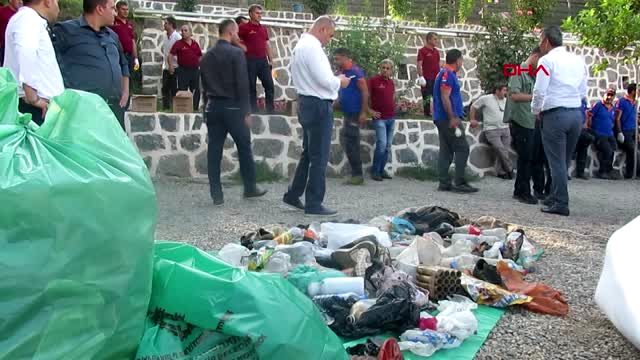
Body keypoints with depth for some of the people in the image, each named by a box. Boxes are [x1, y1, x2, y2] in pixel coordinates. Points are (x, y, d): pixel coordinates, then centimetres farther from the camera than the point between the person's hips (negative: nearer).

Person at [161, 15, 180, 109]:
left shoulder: (177, 37, -9)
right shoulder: (165, 38, 12)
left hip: (174, 67, -7)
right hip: (166, 67, 7)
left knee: (174, 89, -4)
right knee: (165, 88, 8)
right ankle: (165, 106, 15)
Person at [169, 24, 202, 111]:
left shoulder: (195, 44, 9)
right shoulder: (178, 43, -2)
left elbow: (200, 56, 17)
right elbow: (170, 55, -9)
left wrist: (200, 66, 8)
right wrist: (171, 65, -21)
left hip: (195, 70, 4)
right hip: (183, 70, -4)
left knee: (196, 91, 9)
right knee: (182, 91, 0)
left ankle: (195, 108, 20)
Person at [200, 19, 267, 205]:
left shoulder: (207, 56, 10)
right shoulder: (236, 53, -9)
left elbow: (204, 83, 13)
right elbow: (243, 84, -13)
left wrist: (211, 99, 16)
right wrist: (246, 111, -9)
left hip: (213, 106, 6)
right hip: (232, 106, -5)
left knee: (214, 150, 4)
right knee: (244, 147, 9)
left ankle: (216, 194, 5)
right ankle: (250, 188, 18)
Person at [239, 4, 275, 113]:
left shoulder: (264, 28, 15)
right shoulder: (244, 27, -2)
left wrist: (271, 60, 12)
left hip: (263, 60, 5)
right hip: (250, 61, -5)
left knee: (269, 85, 2)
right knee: (251, 87, 1)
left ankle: (270, 111, 9)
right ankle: (253, 111, 7)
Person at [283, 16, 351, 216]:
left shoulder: (301, 45, 15)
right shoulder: (312, 47, -17)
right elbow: (324, 80, -23)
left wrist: (334, 80, 11)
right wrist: (340, 81, -5)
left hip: (307, 103, 10)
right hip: (318, 106, -10)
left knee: (308, 153, 19)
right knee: (319, 157, -2)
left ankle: (293, 195, 26)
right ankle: (314, 205, 5)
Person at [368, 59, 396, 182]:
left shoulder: (391, 82, 13)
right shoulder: (373, 80, -6)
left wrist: (394, 107, 16)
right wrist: (370, 111, -8)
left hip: (391, 118, 6)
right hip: (380, 118, -6)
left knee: (388, 146, 6)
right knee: (382, 144, -15)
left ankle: (381, 170, 15)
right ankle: (375, 171, -4)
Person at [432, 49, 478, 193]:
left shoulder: (445, 73, 19)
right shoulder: (448, 74, -12)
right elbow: (445, 97, -20)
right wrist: (452, 118, -22)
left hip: (442, 119, 10)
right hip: (449, 118, -10)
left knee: (446, 150, 8)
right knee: (462, 148, -8)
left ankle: (444, 183, 8)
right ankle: (460, 183, -9)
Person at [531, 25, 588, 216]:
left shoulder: (547, 60, -7)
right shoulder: (578, 60, 12)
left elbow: (539, 91, -11)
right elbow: (583, 92, 14)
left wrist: (536, 111, 5)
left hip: (555, 114, -6)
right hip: (577, 113, 6)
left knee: (557, 161, -1)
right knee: (564, 160, 16)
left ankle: (561, 204, -1)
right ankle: (555, 197, 26)